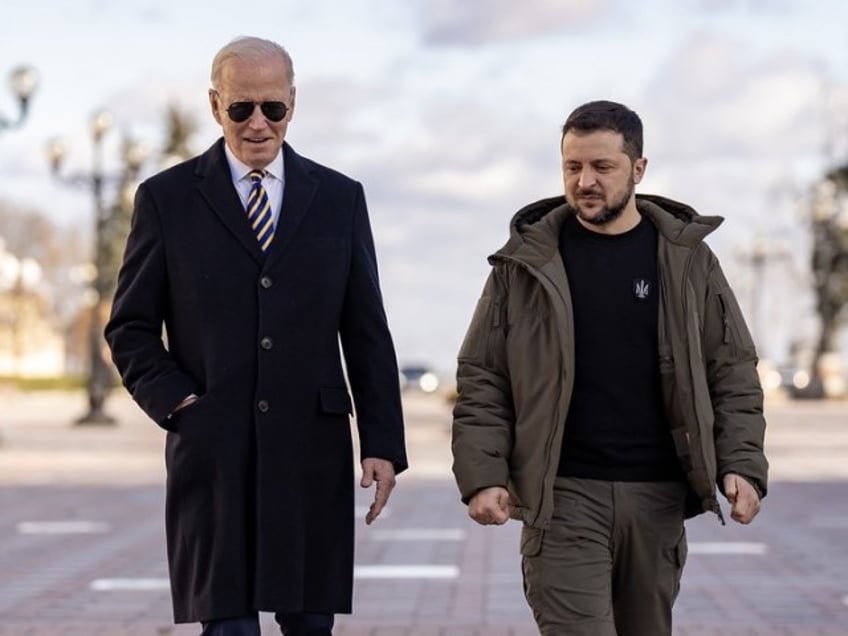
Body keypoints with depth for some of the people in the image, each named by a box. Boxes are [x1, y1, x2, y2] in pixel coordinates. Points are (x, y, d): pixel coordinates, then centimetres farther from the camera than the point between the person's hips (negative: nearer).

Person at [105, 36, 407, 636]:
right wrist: (176, 403, -8)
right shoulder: (167, 198, 4)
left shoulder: (340, 198, 8)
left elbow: (367, 333, 8)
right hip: (213, 454, -2)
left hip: (312, 451, 2)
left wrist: (383, 442, 2)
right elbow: (130, 328, 7)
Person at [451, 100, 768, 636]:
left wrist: (742, 465, -7)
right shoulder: (527, 261, 2)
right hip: (563, 496, -2)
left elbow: (733, 374, 6)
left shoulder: (687, 259, 5)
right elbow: (481, 380, 2)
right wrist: (482, 475, -10)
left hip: (658, 497, 2)